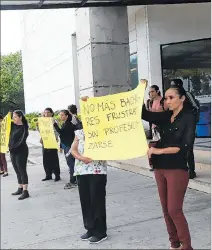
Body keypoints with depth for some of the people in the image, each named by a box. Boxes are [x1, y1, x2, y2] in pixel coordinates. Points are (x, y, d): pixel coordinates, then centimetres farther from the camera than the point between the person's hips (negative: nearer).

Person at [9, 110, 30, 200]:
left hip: (21, 152, -7)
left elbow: (22, 141, -17)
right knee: (17, 171, 13)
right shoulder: (13, 125, 8)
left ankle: (25, 191, -2)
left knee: (22, 171, -5)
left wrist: (14, 148, -18)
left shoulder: (24, 128, -11)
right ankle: (20, 188, 23)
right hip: (13, 152, 7)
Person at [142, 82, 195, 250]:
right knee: (166, 209, 10)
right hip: (160, 168, 6)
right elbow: (144, 113, 6)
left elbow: (186, 146, -15)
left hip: (177, 169, -6)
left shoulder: (188, 118, -7)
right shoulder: (165, 117, 10)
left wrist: (160, 150, -18)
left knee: (174, 210, -5)